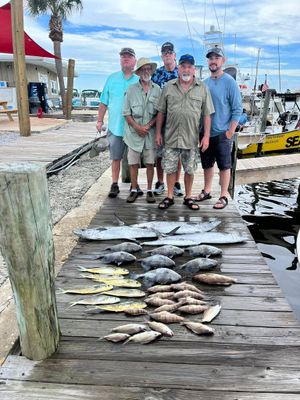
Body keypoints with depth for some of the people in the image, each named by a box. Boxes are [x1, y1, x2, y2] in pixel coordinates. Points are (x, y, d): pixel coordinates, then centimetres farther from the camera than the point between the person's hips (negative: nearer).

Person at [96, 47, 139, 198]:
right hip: (115, 126, 1)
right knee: (116, 158, 6)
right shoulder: (112, 78, 8)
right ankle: (114, 185, 15)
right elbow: (104, 102, 10)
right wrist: (100, 120, 7)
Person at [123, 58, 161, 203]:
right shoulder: (131, 89, 1)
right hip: (134, 133, 0)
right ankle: (134, 190, 17)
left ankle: (149, 190, 17)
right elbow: (126, 113, 0)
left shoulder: (157, 89, 3)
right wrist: (137, 127, -11)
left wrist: (148, 125, -10)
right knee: (133, 163, 4)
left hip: (151, 133, 0)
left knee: (150, 163, 5)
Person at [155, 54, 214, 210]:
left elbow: (206, 114, 1)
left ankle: (188, 197, 24)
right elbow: (161, 112, 7)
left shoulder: (202, 88, 2)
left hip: (192, 138, 0)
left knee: (189, 170, 9)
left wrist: (206, 136, -6)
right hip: (171, 137, 1)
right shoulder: (168, 87, 4)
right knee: (170, 168, 7)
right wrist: (158, 133, 3)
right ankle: (169, 197, 21)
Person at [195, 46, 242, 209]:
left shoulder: (229, 82, -7)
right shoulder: (204, 83, 9)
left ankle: (223, 196, 13)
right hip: (204, 133, 6)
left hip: (222, 133, -5)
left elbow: (237, 109, -9)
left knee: (224, 166, 3)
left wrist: (230, 132, -13)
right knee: (207, 165, 15)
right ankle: (206, 191, 29)